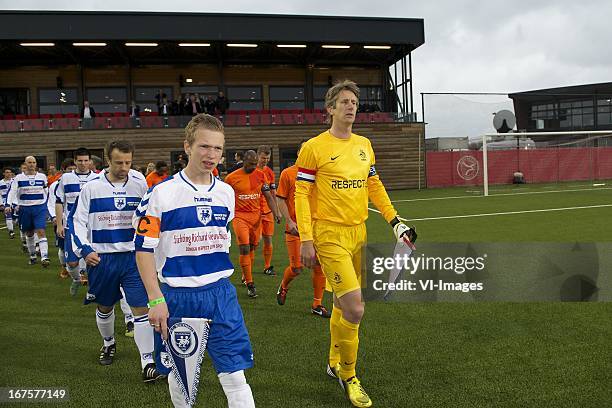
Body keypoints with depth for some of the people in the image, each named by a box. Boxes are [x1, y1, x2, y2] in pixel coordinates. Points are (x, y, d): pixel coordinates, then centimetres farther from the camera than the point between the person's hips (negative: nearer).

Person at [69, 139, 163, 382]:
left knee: (141, 308, -8)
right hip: (102, 258, 1)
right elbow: (76, 220, 2)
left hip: (133, 256, 0)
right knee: (105, 307, 18)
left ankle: (148, 363, -3)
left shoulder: (139, 184, -2)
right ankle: (109, 344, 47)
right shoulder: (92, 187, -5)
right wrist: (84, 250, -9)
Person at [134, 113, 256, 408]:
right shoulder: (162, 193, -9)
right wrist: (156, 300, -13)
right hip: (177, 295, -2)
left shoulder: (226, 192, 4)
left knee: (234, 374, 0)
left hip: (220, 293, 3)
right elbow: (143, 249, -8)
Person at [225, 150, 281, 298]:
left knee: (252, 248, 11)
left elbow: (268, 197, 7)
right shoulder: (232, 178, -5)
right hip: (240, 216, -3)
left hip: (256, 216, 4)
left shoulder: (261, 175, 4)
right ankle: (250, 284, -7)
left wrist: (276, 212, -4)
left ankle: (245, 277, 31)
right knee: (245, 248, -12)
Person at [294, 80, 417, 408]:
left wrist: (395, 221, 11)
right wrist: (306, 240, -11)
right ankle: (348, 375, 11)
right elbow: (301, 194, -7)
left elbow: (375, 187, 18)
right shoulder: (313, 148, -7)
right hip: (330, 236, -6)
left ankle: (335, 363, 38)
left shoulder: (364, 145, 11)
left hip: (358, 232, 6)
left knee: (342, 305, 17)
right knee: (354, 309, -12)